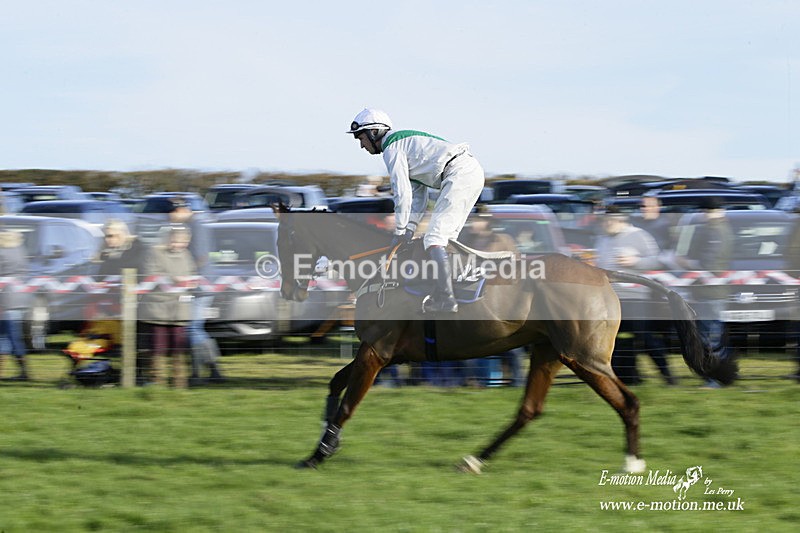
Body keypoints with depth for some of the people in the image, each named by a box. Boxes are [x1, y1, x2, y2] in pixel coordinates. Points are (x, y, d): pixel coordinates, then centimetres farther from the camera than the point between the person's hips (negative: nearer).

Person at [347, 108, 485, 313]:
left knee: (434, 238, -14)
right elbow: (418, 196, 26)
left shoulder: (392, 147, -1)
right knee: (446, 237, 14)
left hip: (458, 174, -10)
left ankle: (445, 298, -23)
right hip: (474, 169, 10)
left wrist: (400, 232, 1)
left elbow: (402, 193, -7)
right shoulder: (406, 141, 29)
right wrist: (409, 231, 17)